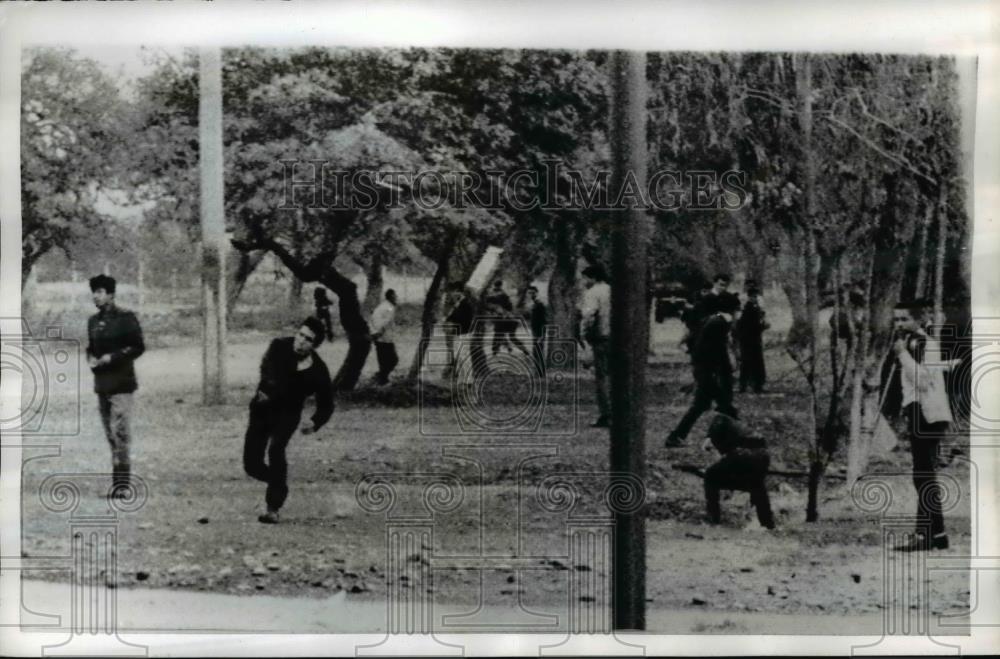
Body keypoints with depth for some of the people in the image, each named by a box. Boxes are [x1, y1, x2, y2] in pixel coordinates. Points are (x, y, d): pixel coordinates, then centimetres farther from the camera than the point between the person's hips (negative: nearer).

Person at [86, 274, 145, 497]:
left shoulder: (126, 318, -6)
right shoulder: (93, 321, 13)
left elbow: (138, 347, -8)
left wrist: (112, 357, -16)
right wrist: (91, 359, 1)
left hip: (122, 383, -7)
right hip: (101, 384, 7)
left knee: (120, 432, -12)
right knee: (110, 434, 9)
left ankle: (122, 483, -9)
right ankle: (119, 481, 17)